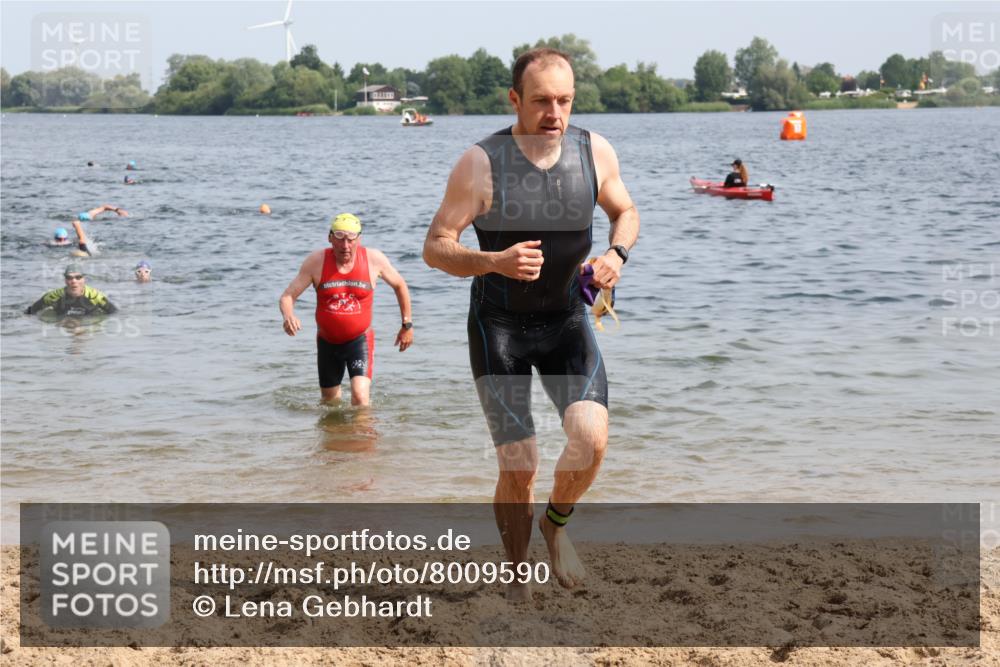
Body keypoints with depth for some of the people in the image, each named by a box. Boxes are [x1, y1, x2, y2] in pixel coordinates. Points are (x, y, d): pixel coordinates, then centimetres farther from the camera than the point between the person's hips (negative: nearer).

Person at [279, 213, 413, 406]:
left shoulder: (374, 259, -12)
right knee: (330, 402, 19)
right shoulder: (316, 261, -14)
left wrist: (407, 325, 10)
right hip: (327, 341, 2)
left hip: (360, 339, -2)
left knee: (360, 396, -23)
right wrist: (288, 316, -38)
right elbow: (287, 296, -14)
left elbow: (399, 286, 6)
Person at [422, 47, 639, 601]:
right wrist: (495, 261, -32)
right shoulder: (481, 164, -17)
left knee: (591, 437, -20)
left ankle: (556, 525, 10)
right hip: (499, 326, -3)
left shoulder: (595, 153, -6)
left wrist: (616, 254, -9)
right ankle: (517, 577, 20)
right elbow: (435, 248, -13)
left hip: (567, 321, 3)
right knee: (518, 469, -5)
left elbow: (625, 212, 13)